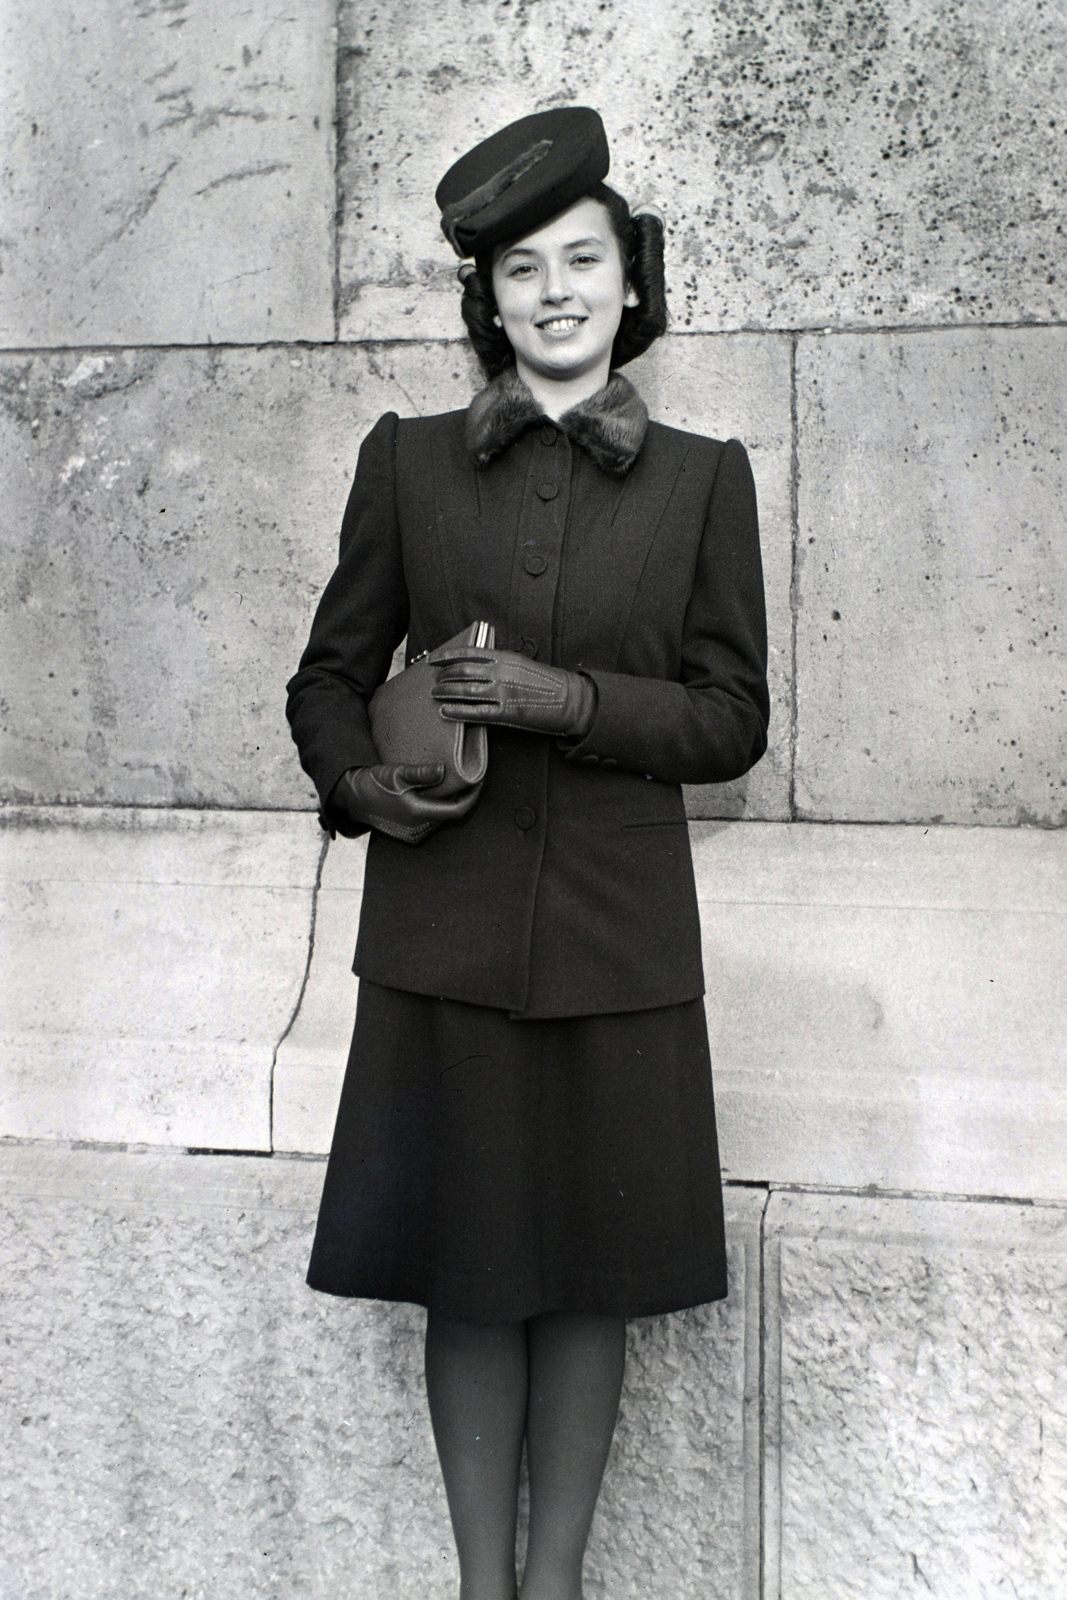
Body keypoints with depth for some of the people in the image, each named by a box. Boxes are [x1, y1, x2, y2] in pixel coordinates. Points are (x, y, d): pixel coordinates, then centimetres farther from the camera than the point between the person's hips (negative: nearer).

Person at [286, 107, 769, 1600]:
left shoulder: (702, 479, 5)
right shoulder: (408, 459, 6)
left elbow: (733, 717, 3)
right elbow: (330, 674, 11)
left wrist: (571, 699, -13)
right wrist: (358, 782, -10)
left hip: (617, 932, 0)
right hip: (445, 928, 0)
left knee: (590, 1275, 7)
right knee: (468, 1273, 7)